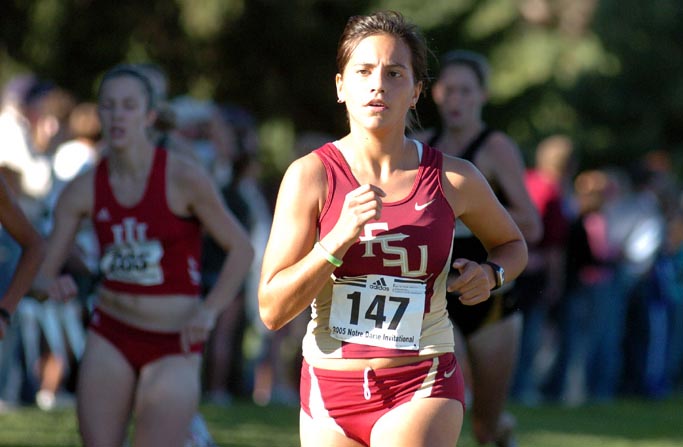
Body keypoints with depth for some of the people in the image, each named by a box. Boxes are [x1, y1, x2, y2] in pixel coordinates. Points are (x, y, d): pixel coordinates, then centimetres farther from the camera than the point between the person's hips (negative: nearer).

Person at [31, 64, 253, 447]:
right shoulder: (85, 189, 0)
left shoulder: (183, 179, -11)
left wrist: (208, 311, -15)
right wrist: (51, 284, -21)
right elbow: (40, 271, 2)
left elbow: (241, 249, -4)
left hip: (174, 343, -4)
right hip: (111, 337, 4)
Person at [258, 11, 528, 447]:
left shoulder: (454, 179, -1)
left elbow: (513, 244, 21)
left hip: (423, 392, -2)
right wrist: (340, 239, -21)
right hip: (330, 390, 2)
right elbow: (272, 310, -9)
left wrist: (489, 274, -2)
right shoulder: (311, 175, -4)